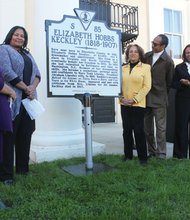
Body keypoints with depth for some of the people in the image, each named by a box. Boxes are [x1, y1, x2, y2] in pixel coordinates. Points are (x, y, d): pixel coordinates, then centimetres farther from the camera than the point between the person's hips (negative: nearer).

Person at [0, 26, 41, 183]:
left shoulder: (27, 54, 23)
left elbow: (37, 73, 14)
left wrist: (33, 87, -7)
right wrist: (26, 89, -12)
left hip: (28, 100, 6)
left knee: (25, 134, 8)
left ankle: (23, 168, 19)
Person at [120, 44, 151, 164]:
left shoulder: (145, 67, 2)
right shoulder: (123, 68, 11)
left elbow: (147, 86, -6)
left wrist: (134, 99, -12)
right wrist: (122, 98, -6)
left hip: (138, 104, -3)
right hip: (124, 104, 4)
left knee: (138, 130, -2)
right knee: (127, 130, 8)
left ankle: (143, 156, 12)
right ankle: (128, 155, 19)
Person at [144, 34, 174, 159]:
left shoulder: (168, 61, -7)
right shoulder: (147, 56, 6)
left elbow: (169, 82, 2)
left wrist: (162, 95, 9)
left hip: (159, 99, -5)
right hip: (145, 98, 5)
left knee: (160, 128, 1)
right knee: (147, 128, 11)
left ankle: (161, 155, 9)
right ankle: (151, 152, 24)